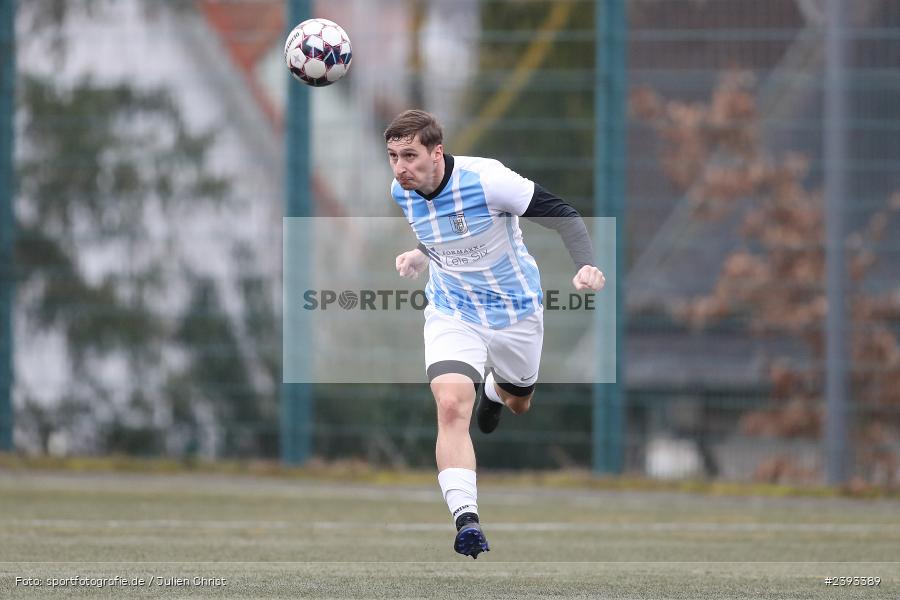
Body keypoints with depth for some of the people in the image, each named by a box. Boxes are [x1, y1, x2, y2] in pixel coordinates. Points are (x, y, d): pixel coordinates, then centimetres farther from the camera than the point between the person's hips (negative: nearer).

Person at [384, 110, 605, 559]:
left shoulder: (487, 180, -30)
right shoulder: (401, 192, -12)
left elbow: (563, 215, -23)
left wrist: (586, 265, -36)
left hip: (515, 310, -1)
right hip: (451, 312, 1)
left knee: (517, 404, 24)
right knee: (451, 407, -25)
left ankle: (494, 388, 62)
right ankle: (465, 519, -27)